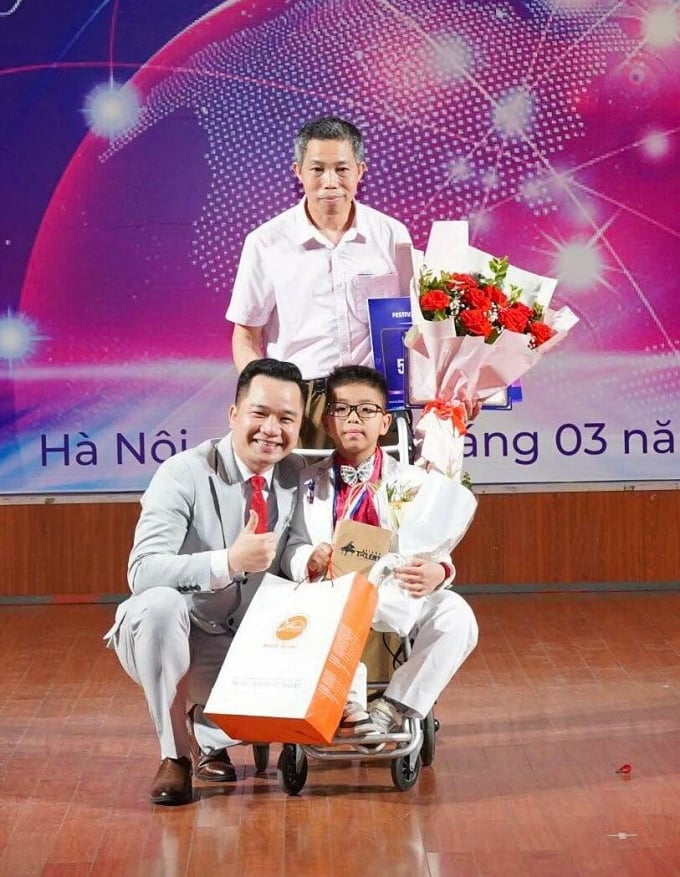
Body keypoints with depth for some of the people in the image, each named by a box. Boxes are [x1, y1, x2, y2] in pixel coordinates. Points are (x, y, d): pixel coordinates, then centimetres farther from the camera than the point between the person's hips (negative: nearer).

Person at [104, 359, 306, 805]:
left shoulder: (299, 477, -2)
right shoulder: (184, 475, -19)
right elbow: (143, 572, -29)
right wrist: (229, 562, -41)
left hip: (244, 649, 4)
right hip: (171, 637, -4)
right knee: (160, 602, -37)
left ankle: (210, 730, 9)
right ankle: (175, 753, -20)